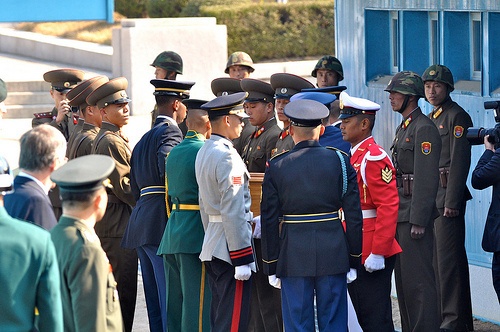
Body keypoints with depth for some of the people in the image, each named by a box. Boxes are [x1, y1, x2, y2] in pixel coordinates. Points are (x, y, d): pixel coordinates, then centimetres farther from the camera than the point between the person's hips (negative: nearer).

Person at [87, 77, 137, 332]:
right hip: (118, 226, -11)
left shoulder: (107, 139, 17)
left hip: (108, 224, 11)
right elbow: (123, 186, -19)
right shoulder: (111, 142, -15)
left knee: (117, 289, 15)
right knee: (122, 290, -7)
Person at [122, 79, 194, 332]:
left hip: (142, 225, 10)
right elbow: (169, 170, -26)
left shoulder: (143, 140, 22)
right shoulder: (170, 132, -7)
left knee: (155, 304, 12)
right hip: (162, 225, -10)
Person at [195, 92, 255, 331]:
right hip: (230, 249, -10)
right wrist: (242, 258, -19)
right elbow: (233, 210, -20)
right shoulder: (227, 155, -16)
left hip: (211, 247, 10)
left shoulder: (204, 152, 14)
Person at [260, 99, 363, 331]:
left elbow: (269, 221, 0)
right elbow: (354, 215, 0)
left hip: (293, 256, -1)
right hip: (333, 254, 1)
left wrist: (271, 267, 7)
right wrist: (354, 260, 7)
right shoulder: (340, 161, 0)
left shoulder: (276, 166, -2)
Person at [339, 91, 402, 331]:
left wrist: (378, 253, -23)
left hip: (372, 255, -10)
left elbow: (389, 208, -21)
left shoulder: (375, 158, -15)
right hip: (354, 254, 10)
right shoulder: (352, 158, 15)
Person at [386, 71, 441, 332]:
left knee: (418, 279, -8)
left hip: (415, 214, -10)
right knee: (403, 278, 13)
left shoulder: (424, 129, -13)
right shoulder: (403, 128, 17)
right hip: (401, 214, 10)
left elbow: (427, 180, -19)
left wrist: (418, 221, -22)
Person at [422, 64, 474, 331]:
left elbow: (459, 162, -14)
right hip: (429, 196, 9)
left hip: (448, 196, -9)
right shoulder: (430, 119, 20)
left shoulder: (457, 116, -8)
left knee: (448, 257, -10)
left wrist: (452, 202, -19)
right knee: (436, 257, 11)